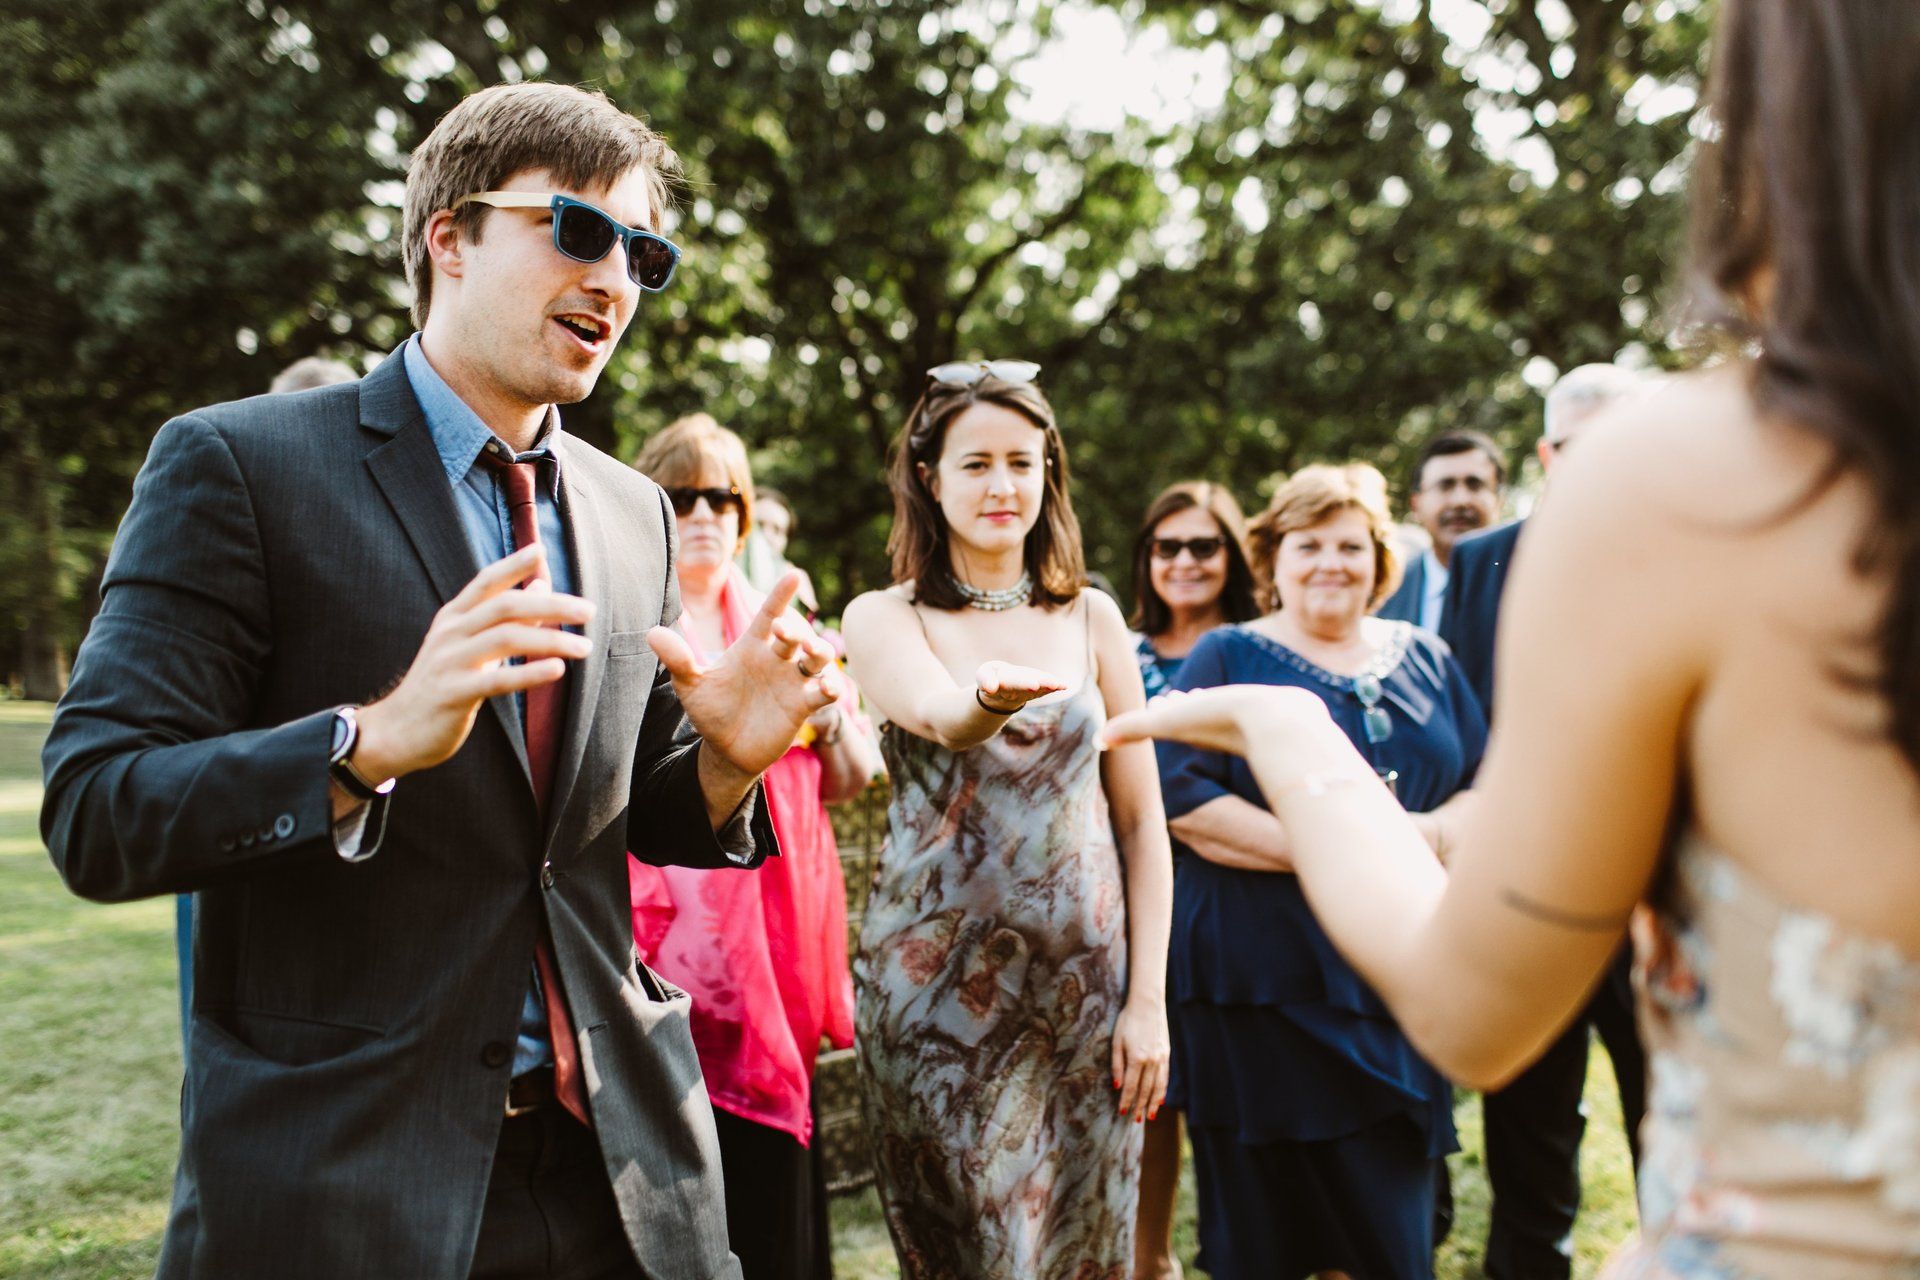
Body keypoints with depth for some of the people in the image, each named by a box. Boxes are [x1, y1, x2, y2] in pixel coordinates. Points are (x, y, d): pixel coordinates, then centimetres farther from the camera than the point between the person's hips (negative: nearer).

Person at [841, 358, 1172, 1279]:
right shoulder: (883, 618, -1)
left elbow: (1140, 818, 5)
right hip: (934, 985, -1)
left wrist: (1149, 998, -1)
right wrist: (993, 693, -47)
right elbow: (939, 714, -24)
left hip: (1083, 982, 2)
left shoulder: (1093, 619, 5)